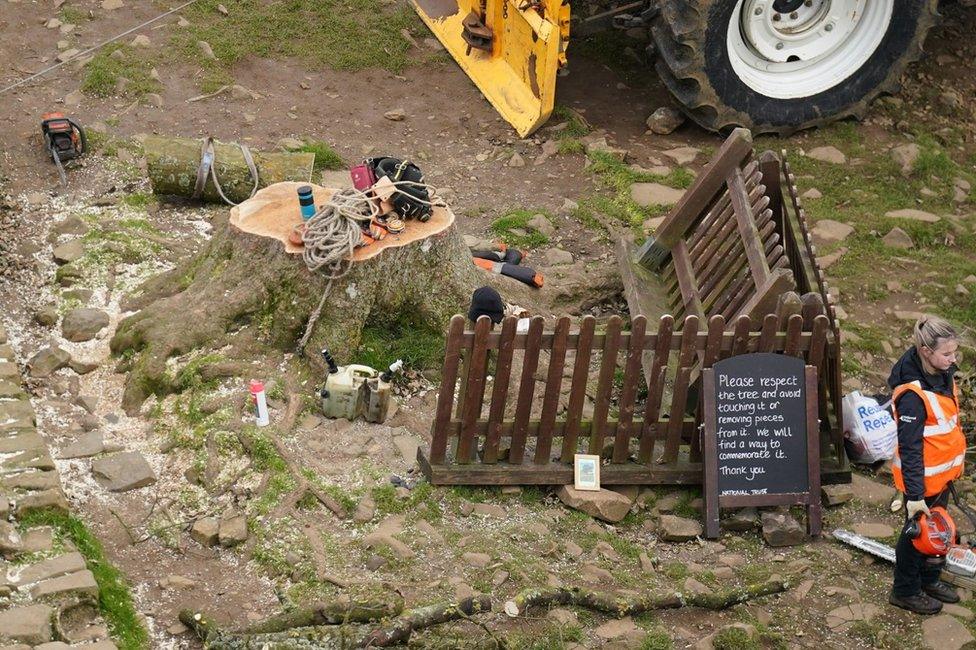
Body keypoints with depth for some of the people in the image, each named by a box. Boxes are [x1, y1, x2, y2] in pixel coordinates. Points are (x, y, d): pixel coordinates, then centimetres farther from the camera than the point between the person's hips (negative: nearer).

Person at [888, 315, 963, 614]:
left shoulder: (942, 374, -5)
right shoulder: (913, 395, -32)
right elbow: (909, 449, -28)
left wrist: (954, 465, 22)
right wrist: (915, 495, -27)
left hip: (943, 471, 8)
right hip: (923, 477, -8)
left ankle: (929, 579, 45)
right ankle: (905, 591, 31)